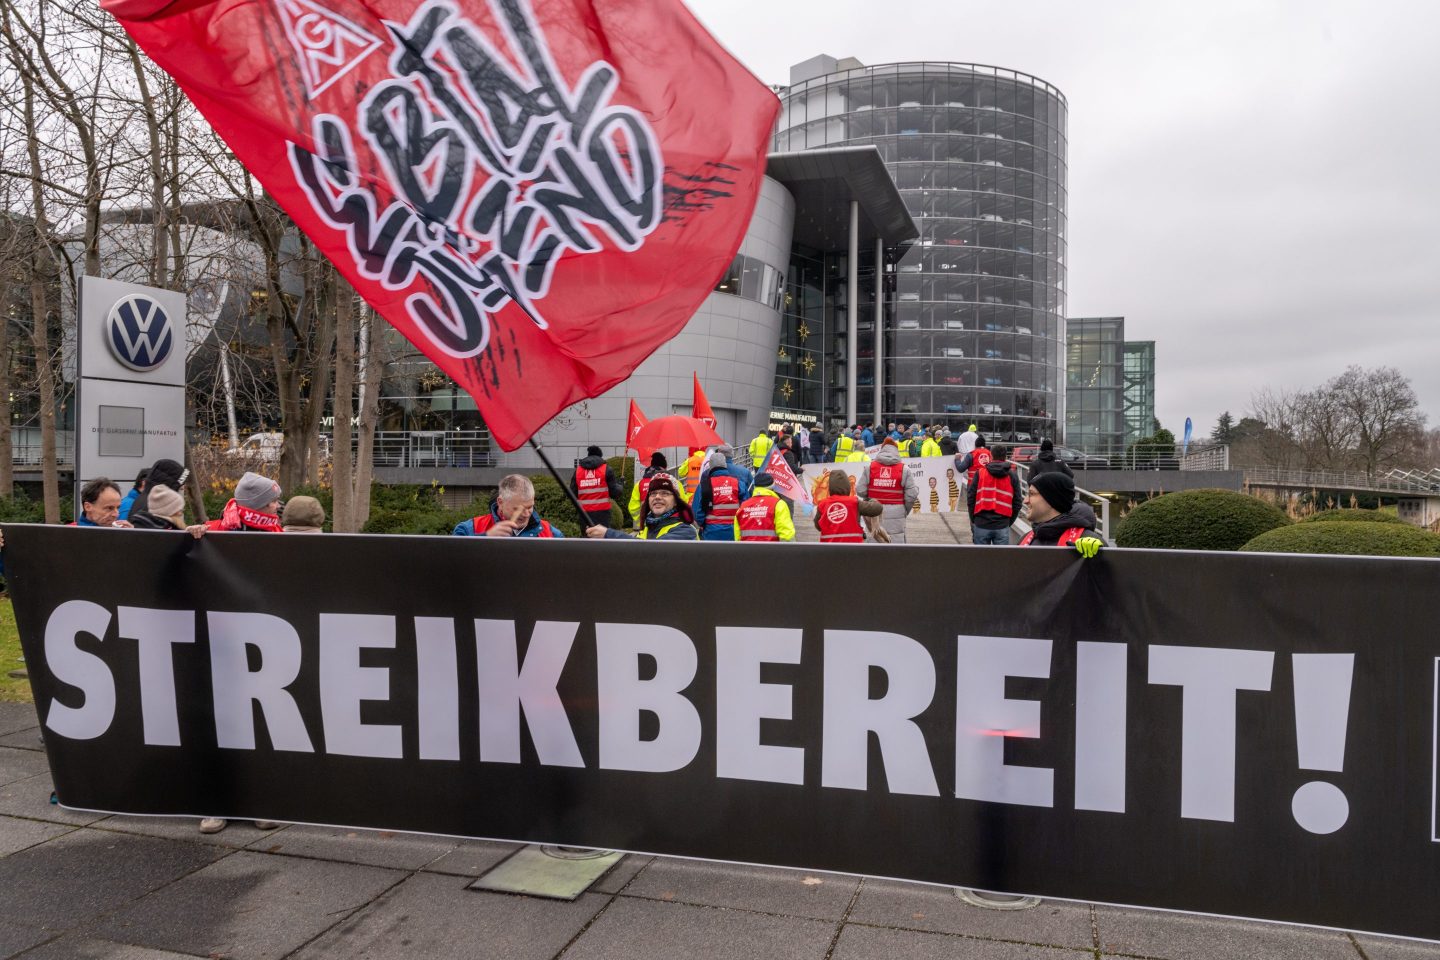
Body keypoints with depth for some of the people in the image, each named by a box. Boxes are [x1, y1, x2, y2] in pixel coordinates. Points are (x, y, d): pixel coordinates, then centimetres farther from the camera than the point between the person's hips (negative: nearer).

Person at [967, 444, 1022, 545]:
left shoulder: (980, 473, 1)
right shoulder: (1012, 476, 4)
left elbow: (970, 498, 1)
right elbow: (1017, 503, 4)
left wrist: (973, 520, 12)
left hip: (981, 525, 0)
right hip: (1002, 527, 0)